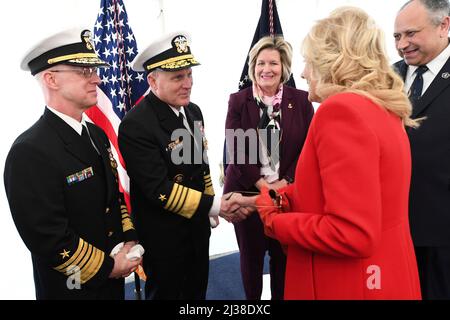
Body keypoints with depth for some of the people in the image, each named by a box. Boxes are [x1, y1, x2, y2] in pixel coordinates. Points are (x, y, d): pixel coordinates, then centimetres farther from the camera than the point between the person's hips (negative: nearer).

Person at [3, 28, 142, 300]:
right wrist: (107, 267, -15)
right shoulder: (29, 152, -23)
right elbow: (46, 238, -24)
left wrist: (129, 240, -2)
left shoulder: (97, 134, 2)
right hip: (71, 287, -7)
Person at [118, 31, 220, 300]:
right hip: (163, 237, -7)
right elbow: (160, 190, -27)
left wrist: (209, 208, 12)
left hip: (197, 227, 7)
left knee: (197, 292, 25)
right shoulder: (135, 125, -24)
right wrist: (215, 205, -24)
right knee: (166, 294, 17)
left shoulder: (193, 111, 1)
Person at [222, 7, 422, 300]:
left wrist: (272, 218, -14)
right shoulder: (383, 109, 6)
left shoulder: (341, 110, -22)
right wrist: (258, 200, 10)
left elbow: (352, 234, -28)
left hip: (349, 284, -8)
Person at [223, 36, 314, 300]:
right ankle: (252, 299, 35)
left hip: (289, 193, 0)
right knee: (251, 254, 14)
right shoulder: (238, 101, 0)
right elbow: (235, 150, -5)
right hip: (247, 191, 0)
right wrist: (261, 184, -12)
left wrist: (286, 182, -12)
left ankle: (281, 297, 33)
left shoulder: (301, 100, 2)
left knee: (283, 256, 10)